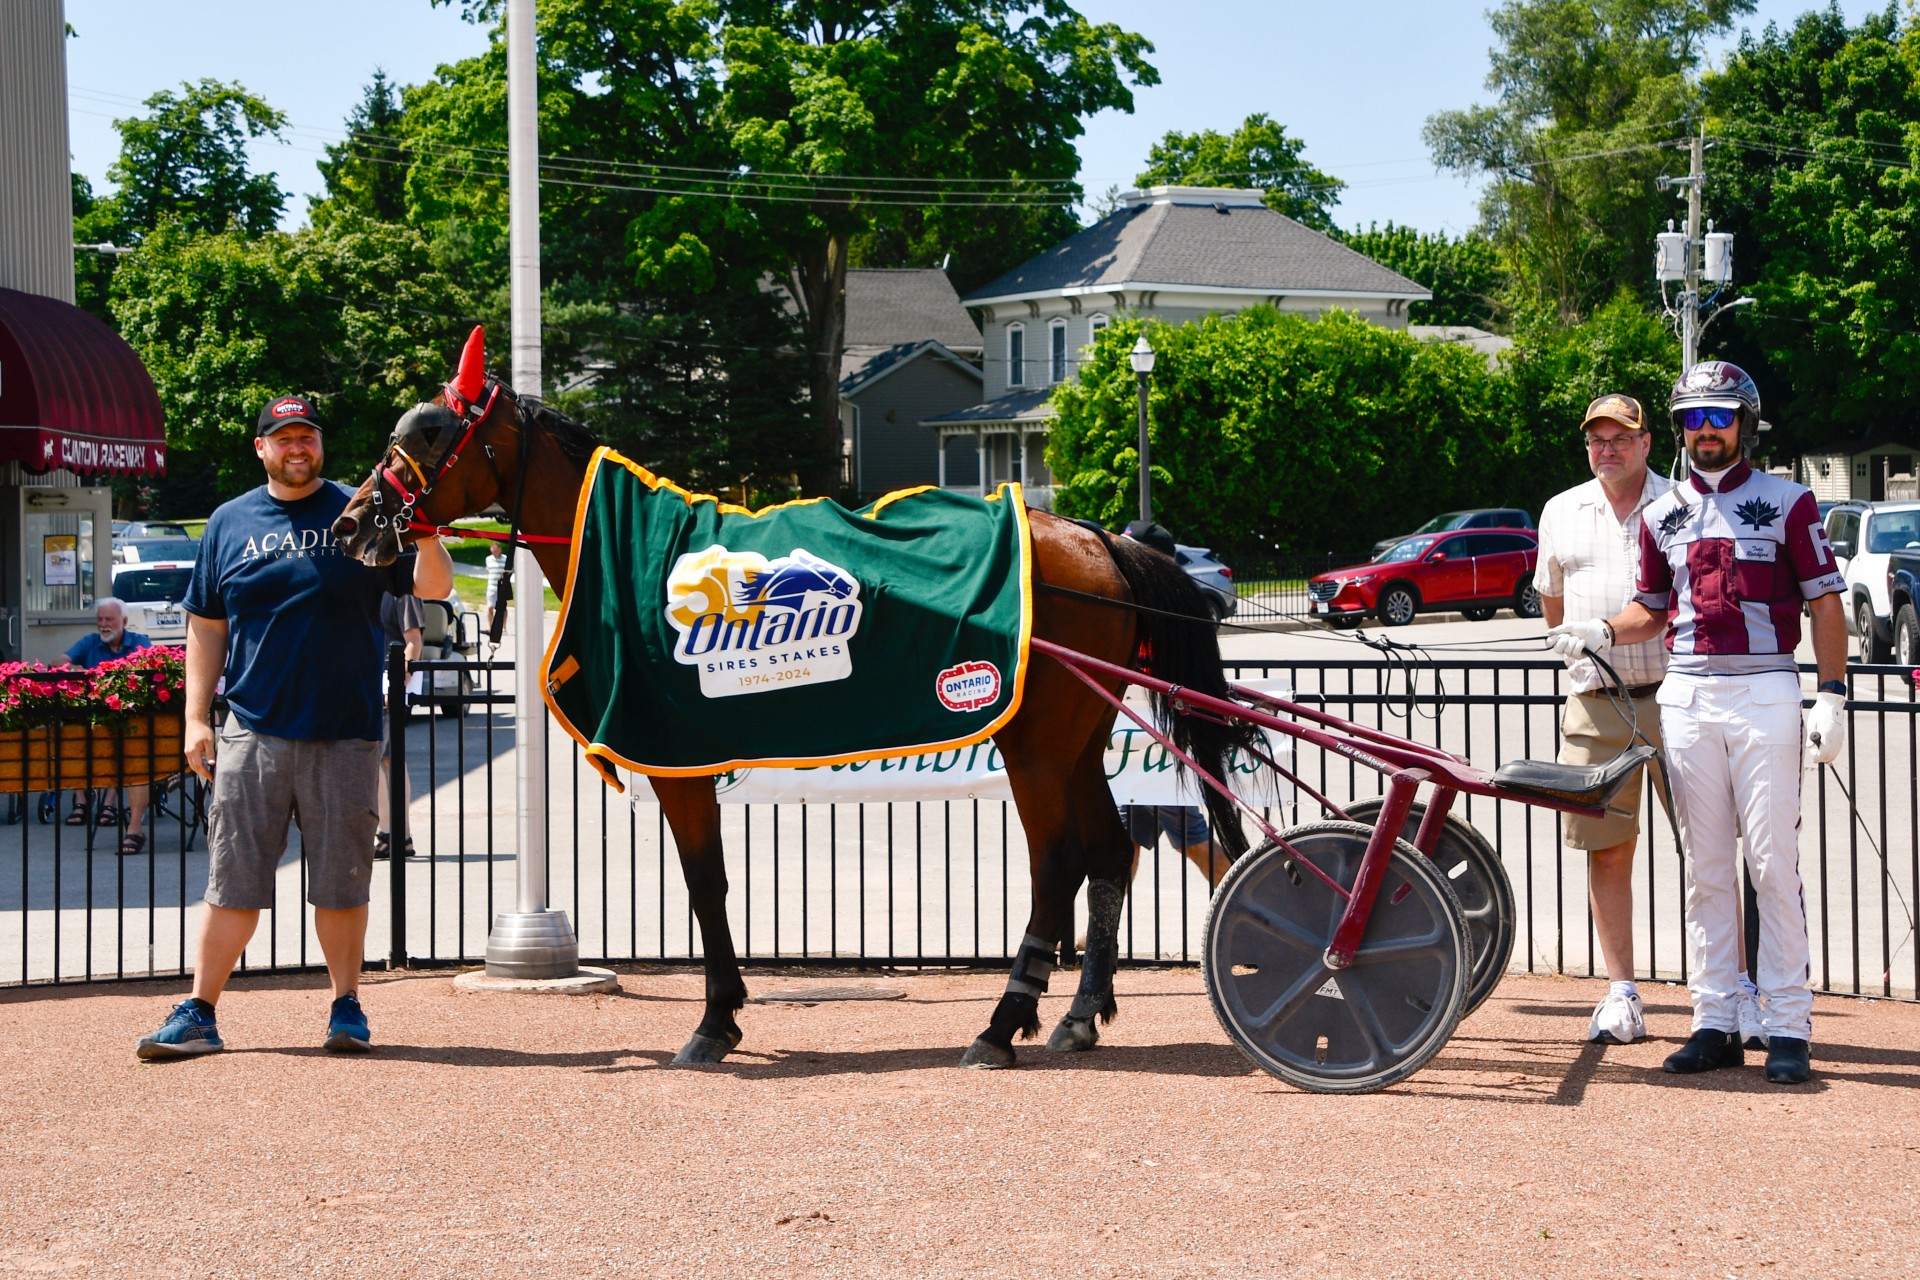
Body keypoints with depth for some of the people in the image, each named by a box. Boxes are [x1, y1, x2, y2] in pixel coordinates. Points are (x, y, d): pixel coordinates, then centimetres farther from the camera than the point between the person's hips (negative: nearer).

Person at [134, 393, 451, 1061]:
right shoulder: (230, 523, 10)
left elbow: (433, 586, -1)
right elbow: (206, 628, 12)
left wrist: (424, 531, -21)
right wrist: (196, 718, 5)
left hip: (345, 734, -1)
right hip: (252, 731, 1)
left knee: (341, 880, 5)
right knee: (233, 880, 1)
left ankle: (347, 1007, 17)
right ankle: (198, 1014, 6)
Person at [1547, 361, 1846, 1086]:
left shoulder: (1787, 503, 2)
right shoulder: (1663, 515, 14)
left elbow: (1825, 603, 1)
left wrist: (1832, 695, -7)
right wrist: (1599, 634, 2)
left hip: (1765, 693, -4)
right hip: (1686, 696, 4)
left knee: (1773, 862, -7)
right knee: (1705, 866, 6)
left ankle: (1788, 1028, -4)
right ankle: (1715, 1024, 10)